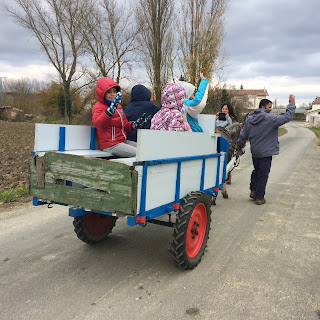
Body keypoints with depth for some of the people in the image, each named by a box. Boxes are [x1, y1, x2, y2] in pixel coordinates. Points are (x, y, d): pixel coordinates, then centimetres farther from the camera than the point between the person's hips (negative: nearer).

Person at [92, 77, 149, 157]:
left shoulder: (118, 106, 20)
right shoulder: (98, 107, -8)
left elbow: (124, 124, 25)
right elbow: (98, 124, -30)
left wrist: (134, 124, 1)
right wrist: (111, 109, -44)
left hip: (122, 141, 9)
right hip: (110, 145, -9)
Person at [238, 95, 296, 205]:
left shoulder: (249, 119, 3)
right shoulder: (270, 119, -16)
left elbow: (243, 135, 7)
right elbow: (287, 117, -13)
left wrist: (241, 146, 23)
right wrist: (292, 104, -1)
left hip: (254, 152, 6)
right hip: (266, 152, -6)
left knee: (256, 170, 24)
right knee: (263, 174, 2)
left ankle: (253, 191, 28)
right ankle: (259, 197, 8)